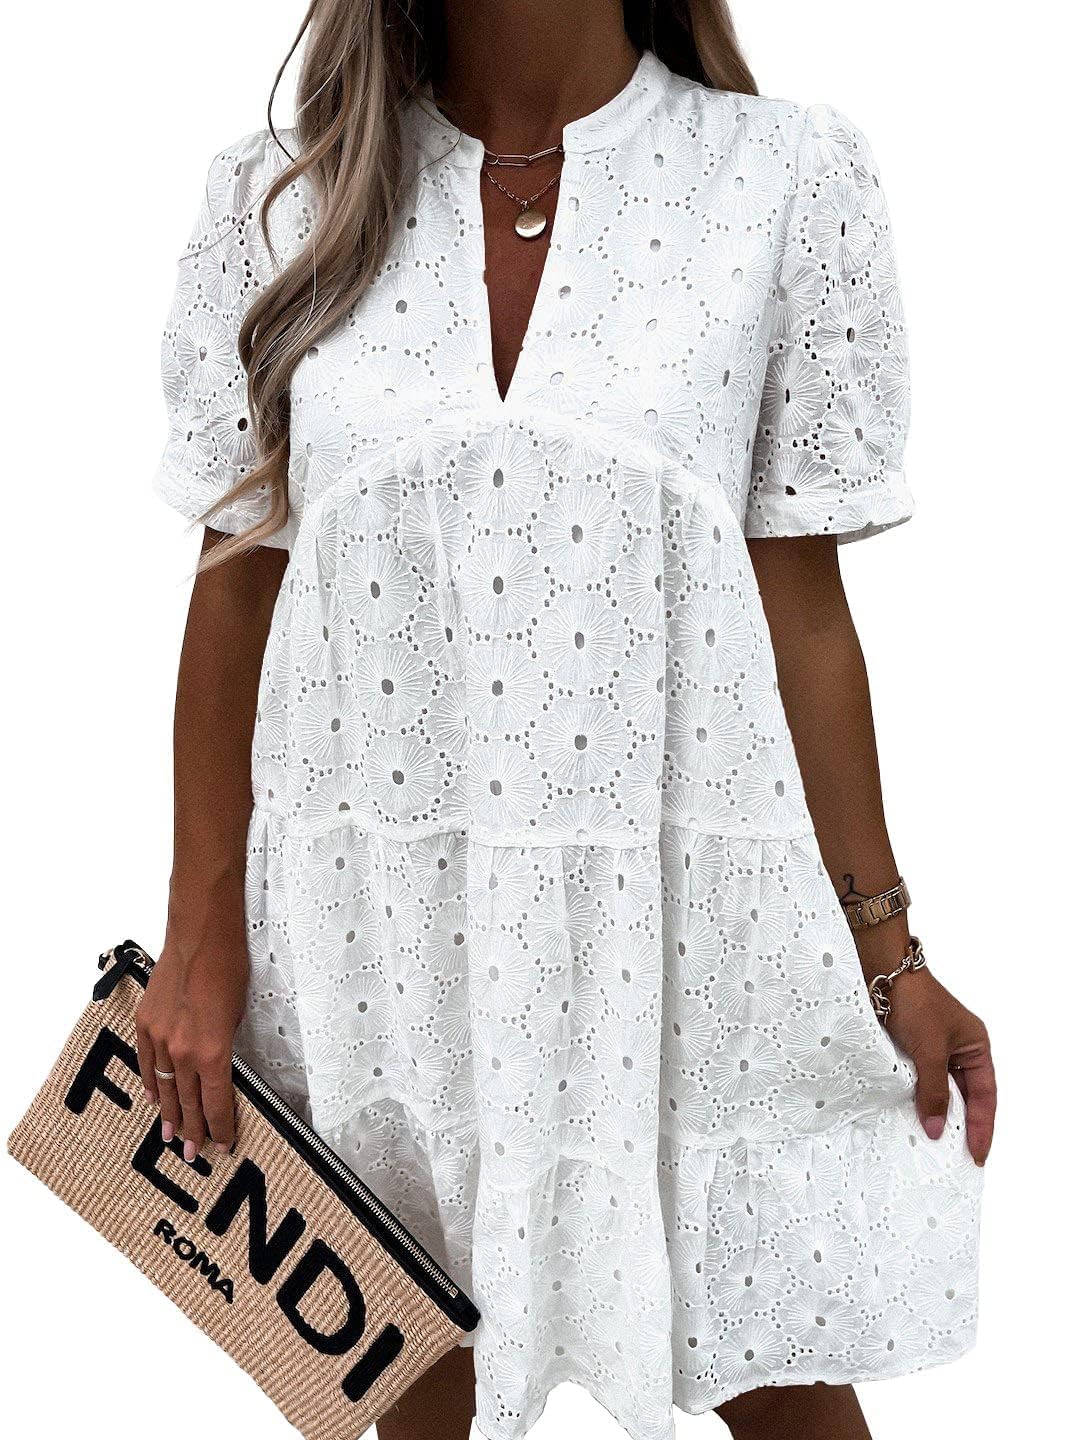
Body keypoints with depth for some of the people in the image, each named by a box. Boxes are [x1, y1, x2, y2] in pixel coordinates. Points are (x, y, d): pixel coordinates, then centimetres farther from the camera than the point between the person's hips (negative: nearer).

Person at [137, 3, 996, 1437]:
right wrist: (203, 939, 3)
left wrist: (887, 954, 0)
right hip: (376, 916, 2)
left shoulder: (784, 178, -3)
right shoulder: (282, 201, 1)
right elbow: (236, 584, 4)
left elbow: (804, 608, -2)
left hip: (677, 904, -1)